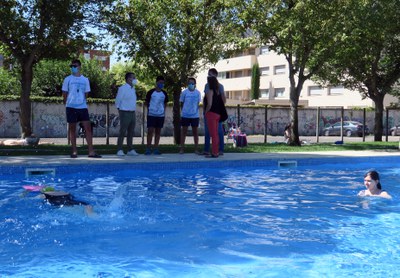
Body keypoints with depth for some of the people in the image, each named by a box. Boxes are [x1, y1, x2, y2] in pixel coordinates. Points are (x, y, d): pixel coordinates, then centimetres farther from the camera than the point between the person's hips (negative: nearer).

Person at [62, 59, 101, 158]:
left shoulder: (85, 80, 8)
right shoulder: (68, 79, 1)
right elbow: (64, 93, 5)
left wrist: (81, 101, 10)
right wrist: (67, 103, 6)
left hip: (83, 107, 2)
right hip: (71, 107, -2)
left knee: (88, 128, -4)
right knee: (72, 129, 3)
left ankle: (91, 151, -3)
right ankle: (74, 151, 10)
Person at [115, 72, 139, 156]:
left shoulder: (133, 89, 14)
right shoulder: (122, 88, -9)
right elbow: (117, 101, -6)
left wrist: (133, 110, 13)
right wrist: (120, 112, -4)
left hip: (133, 113, 8)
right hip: (125, 113, -8)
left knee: (131, 132, 9)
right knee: (122, 132, -6)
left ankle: (130, 150, 15)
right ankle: (120, 150, -4)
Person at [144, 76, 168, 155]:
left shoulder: (164, 93, 7)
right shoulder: (151, 92, -3)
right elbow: (146, 102, 6)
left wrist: (164, 111, 9)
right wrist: (149, 109, -1)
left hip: (161, 115, 4)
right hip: (151, 115, -3)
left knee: (158, 132, 7)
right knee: (150, 131, -6)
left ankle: (156, 149, 12)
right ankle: (148, 148, 0)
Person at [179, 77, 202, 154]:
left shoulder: (198, 92, 0)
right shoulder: (184, 92, -4)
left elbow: (198, 103, 11)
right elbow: (181, 103, 6)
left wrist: (195, 110, 9)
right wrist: (184, 110, 6)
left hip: (195, 115, 1)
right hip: (185, 115, -1)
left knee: (195, 131, 8)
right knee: (184, 131, 5)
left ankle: (196, 149, 15)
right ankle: (182, 148, 11)